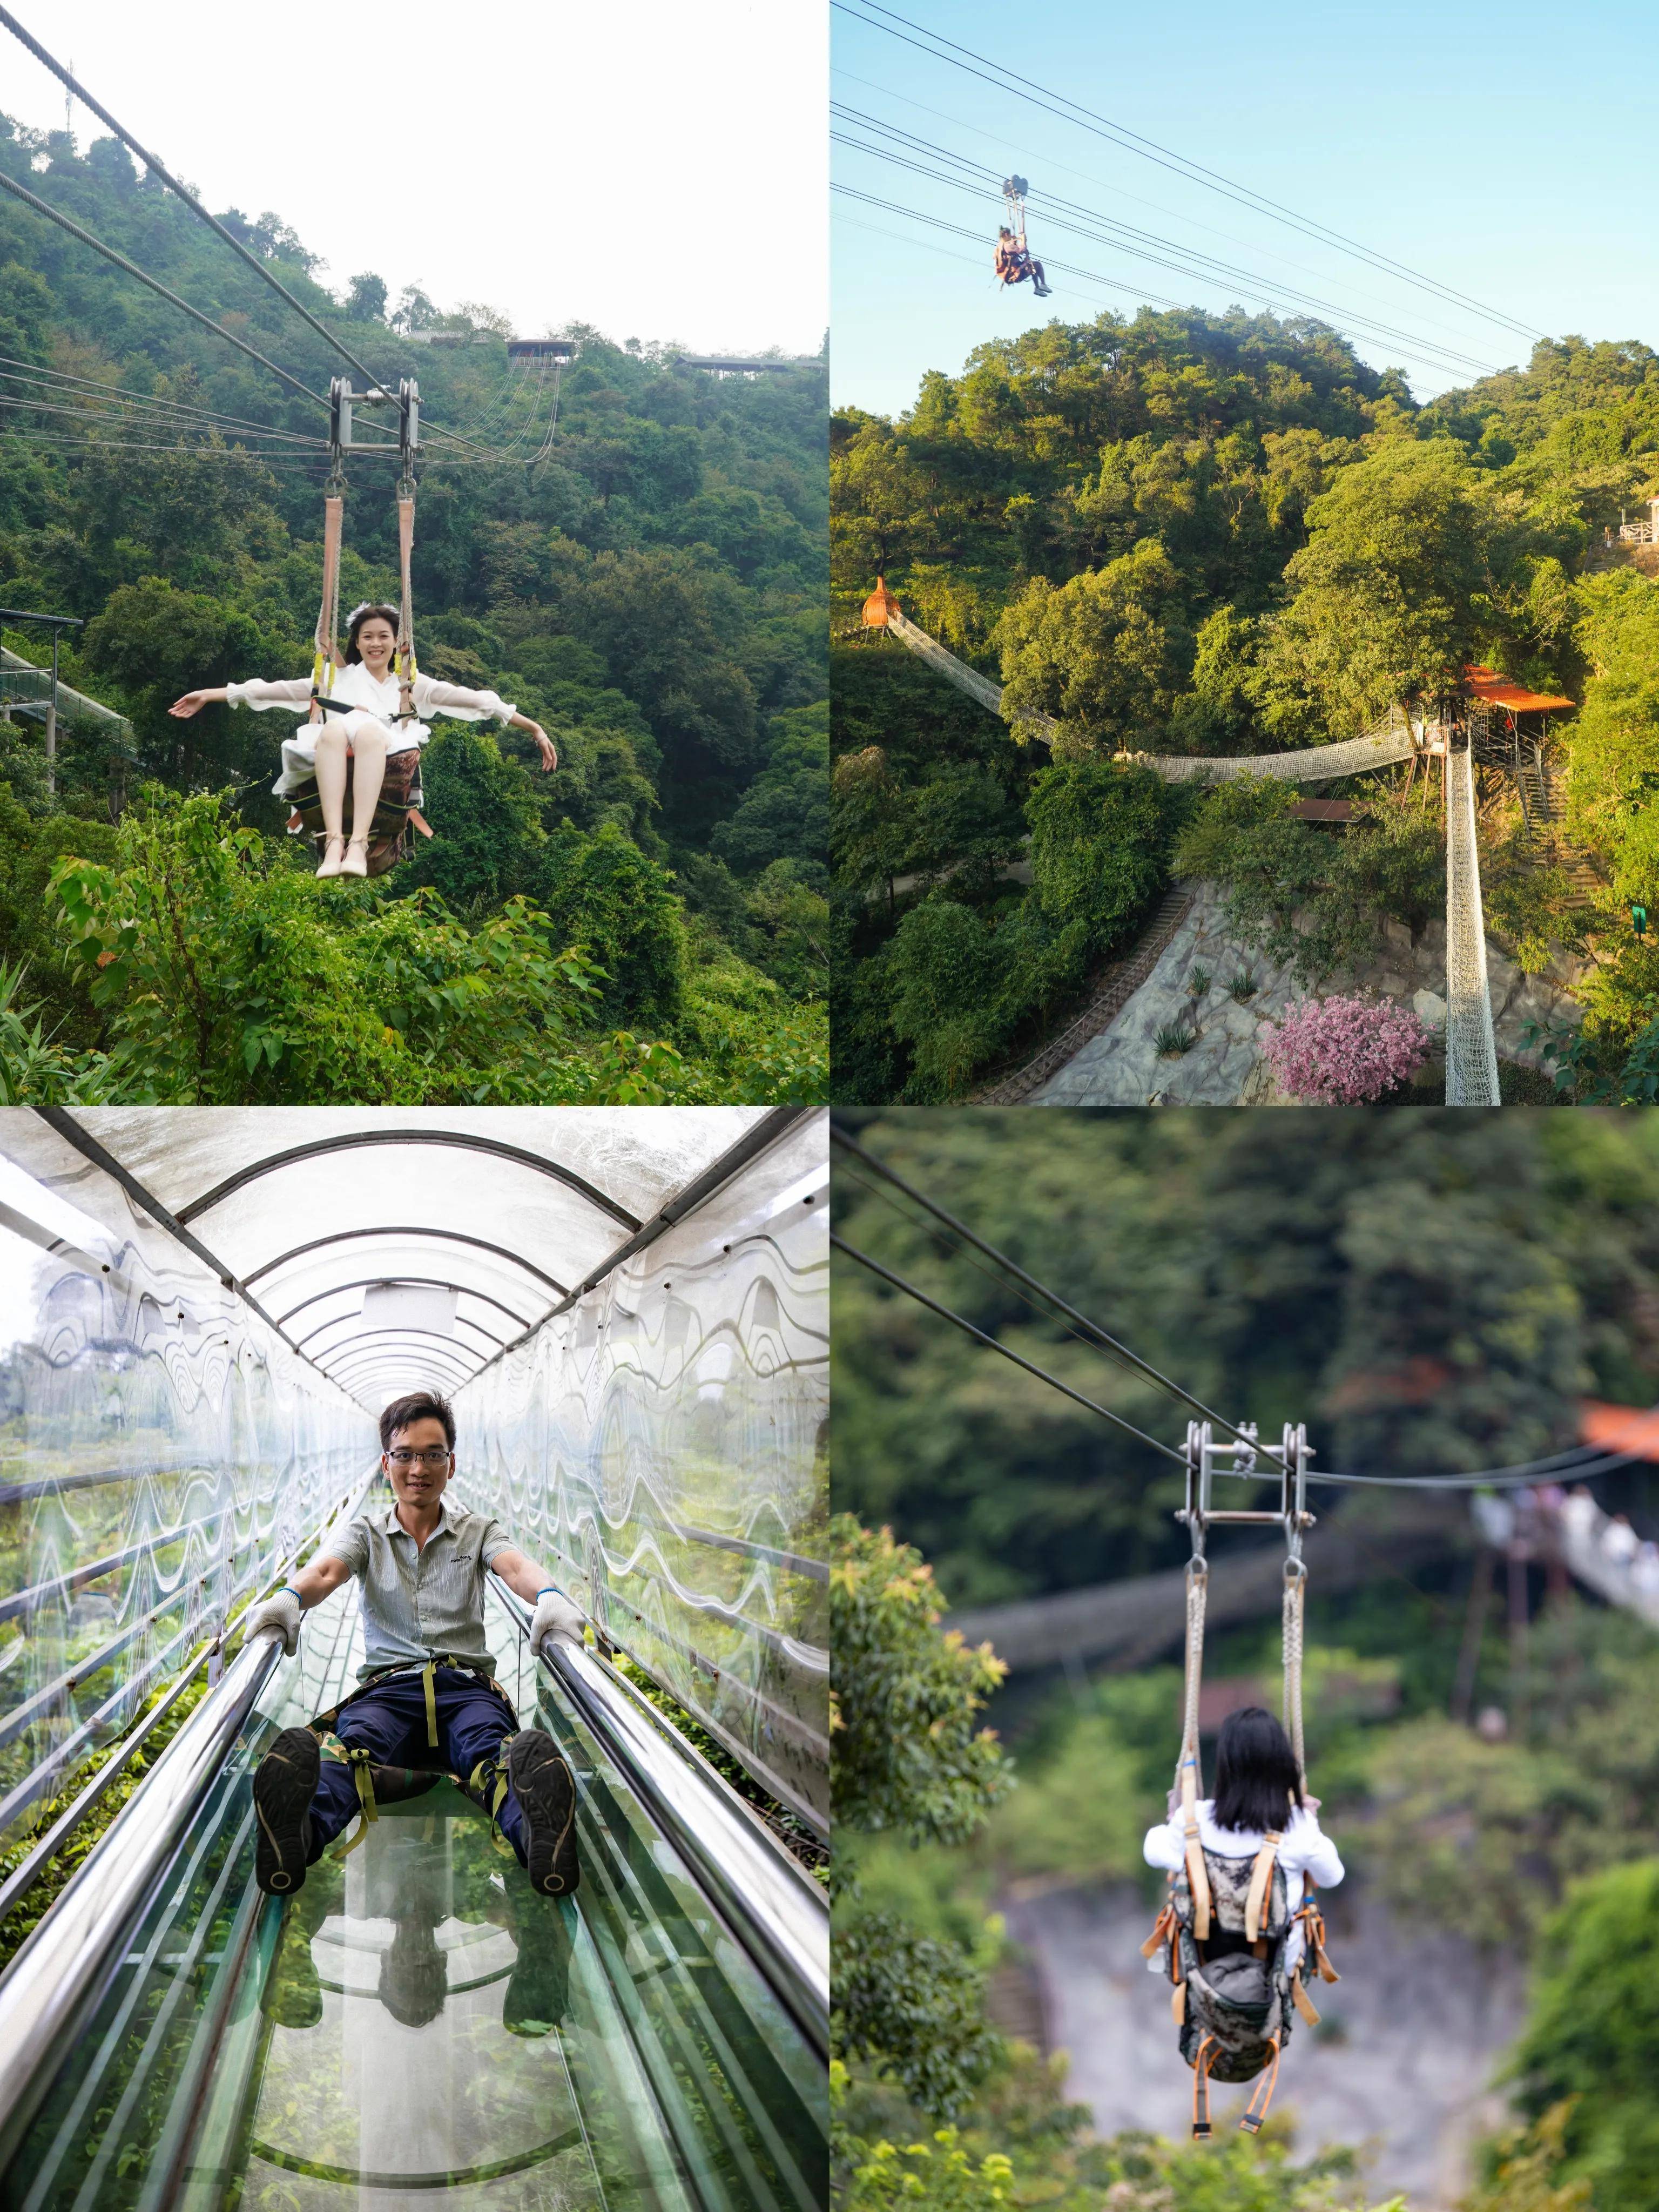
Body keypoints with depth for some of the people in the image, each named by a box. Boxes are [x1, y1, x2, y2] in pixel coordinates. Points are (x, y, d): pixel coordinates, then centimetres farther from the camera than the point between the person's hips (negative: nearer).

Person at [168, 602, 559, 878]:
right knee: (335, 726, -35)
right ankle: (334, 841, -53)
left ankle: (359, 843, -53)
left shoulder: (411, 684, 30)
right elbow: (278, 690, 23)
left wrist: (535, 728, 19)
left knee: (369, 728, -35)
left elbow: (476, 700, 23)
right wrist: (211, 695, 16)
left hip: (386, 767, -1)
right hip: (331, 763, 1)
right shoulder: (339, 679, 30)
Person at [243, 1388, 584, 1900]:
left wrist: (549, 1597, -29)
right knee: (353, 1747, -38)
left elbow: (514, 1565, -2)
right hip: (388, 1685, 0)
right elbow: (327, 1569, -2)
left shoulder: (478, 1531, 20)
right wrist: (289, 1598, -29)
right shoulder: (366, 1532, 20)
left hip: (465, 1685, 0)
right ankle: (300, 1831, -71)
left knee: (492, 1751, -37)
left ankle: (538, 1836, -72)